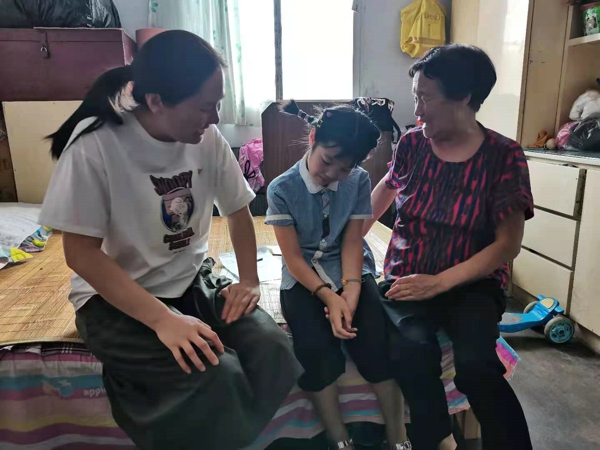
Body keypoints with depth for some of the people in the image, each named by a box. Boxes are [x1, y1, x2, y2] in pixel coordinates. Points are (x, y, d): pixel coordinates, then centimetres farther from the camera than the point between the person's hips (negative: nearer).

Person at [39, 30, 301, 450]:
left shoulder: (208, 140, -6)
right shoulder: (94, 145, -20)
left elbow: (238, 210, 8)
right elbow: (81, 254, -19)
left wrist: (249, 280, -5)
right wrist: (163, 320, -28)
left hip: (195, 282, 5)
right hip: (117, 298, -4)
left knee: (271, 348, -17)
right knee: (216, 375, -26)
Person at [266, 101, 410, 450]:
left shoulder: (359, 181, -3)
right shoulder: (282, 189, -10)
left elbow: (352, 241, -4)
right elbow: (293, 257, -11)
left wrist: (351, 290, -20)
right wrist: (328, 296, -23)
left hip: (349, 270, 2)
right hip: (304, 276, -1)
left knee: (374, 337, -23)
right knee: (314, 345, -28)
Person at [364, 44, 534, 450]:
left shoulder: (503, 156, -7)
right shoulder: (412, 144, 2)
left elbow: (508, 244, -9)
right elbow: (387, 187, 22)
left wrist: (439, 283, -20)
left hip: (472, 283, -1)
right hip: (407, 278, 2)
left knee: (475, 364, -30)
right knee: (412, 348, -30)